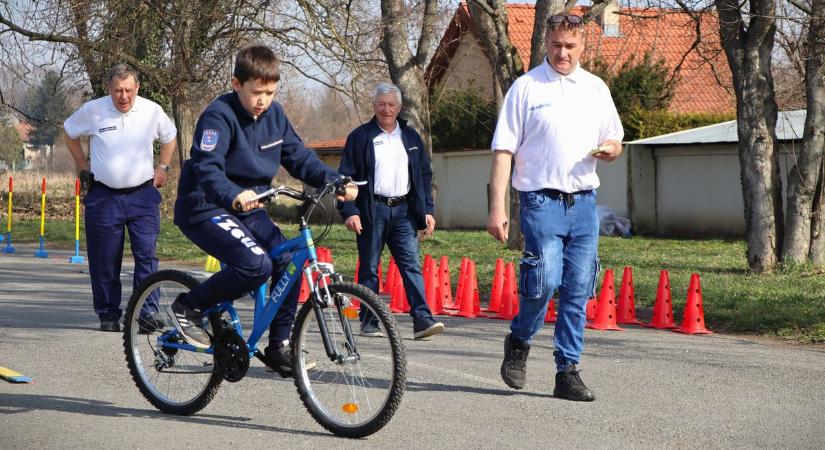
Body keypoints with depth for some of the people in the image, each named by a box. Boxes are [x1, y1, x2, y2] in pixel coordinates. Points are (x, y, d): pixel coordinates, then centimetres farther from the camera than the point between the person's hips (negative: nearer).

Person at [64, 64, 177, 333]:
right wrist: (82, 166, 13)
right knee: (105, 260, 3)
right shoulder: (92, 111, -3)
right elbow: (69, 133, 17)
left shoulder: (152, 111, 0)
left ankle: (148, 312, -6)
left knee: (147, 254, -10)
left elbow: (169, 137, 21)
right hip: (104, 196, 0)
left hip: (143, 194, 0)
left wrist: (162, 167, 13)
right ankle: (108, 314, 15)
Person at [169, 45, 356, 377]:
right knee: (256, 265, -27)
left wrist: (335, 181, -8)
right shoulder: (218, 116, -20)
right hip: (205, 209, -7)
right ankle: (188, 307, -7)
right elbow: (206, 168, -32)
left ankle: (279, 347, 6)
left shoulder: (274, 115, 3)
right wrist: (234, 196, -51)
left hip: (249, 209, 7)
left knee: (289, 262, -8)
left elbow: (298, 156, 8)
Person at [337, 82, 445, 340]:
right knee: (369, 268, 2)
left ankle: (422, 319, -14)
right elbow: (346, 176, -1)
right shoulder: (360, 137, 4)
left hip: (403, 210, 2)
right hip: (371, 210, -2)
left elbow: (425, 175, 17)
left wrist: (428, 210, 8)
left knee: (412, 265, -7)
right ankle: (369, 322, 9)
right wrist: (349, 211, -12)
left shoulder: (411, 137, 15)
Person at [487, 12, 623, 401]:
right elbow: (503, 150, -2)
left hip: (584, 202, 4)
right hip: (542, 199, -4)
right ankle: (519, 342, 12)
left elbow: (615, 143, 21)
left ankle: (567, 372, 10)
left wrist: (608, 149, -5)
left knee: (577, 291, 3)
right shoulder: (526, 87, 0)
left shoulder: (596, 89, 13)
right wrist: (497, 207, -9)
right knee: (545, 280, -15)